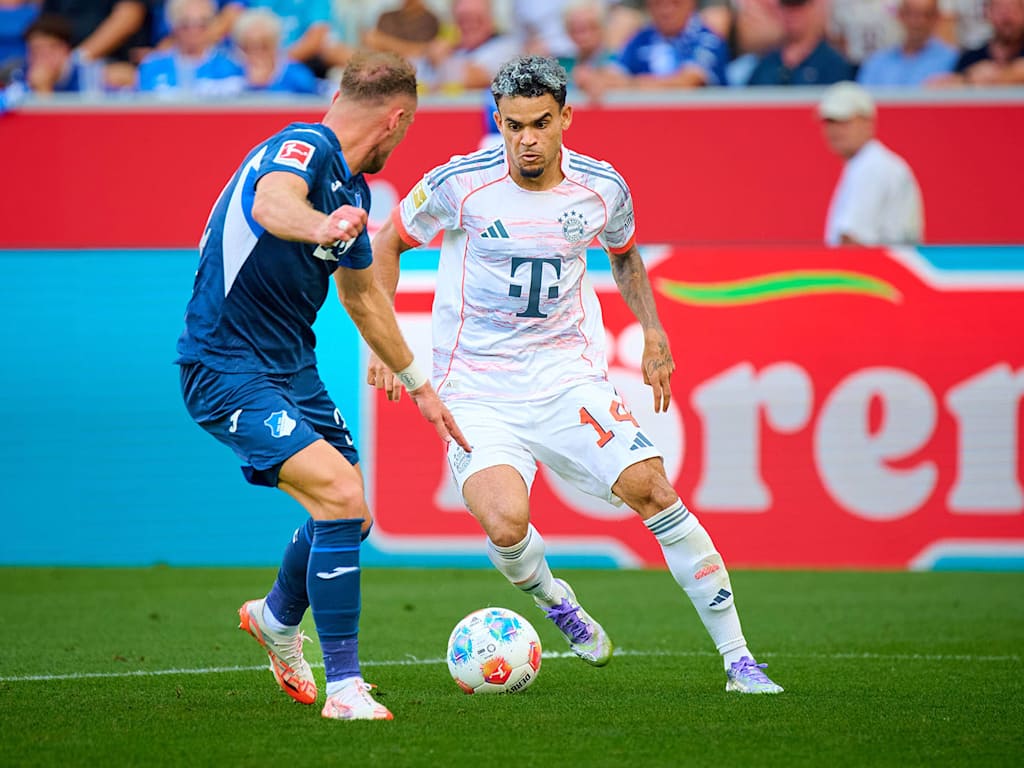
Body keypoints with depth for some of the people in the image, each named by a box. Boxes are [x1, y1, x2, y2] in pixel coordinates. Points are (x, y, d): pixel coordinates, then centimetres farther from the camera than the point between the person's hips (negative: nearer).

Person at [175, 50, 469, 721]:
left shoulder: (353, 188, 12)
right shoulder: (303, 148, -17)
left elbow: (363, 295, 27)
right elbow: (271, 202, -42)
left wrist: (419, 385, 33)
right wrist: (320, 228, -64)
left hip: (294, 368, 10)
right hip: (227, 370, -10)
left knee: (348, 515, 17)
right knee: (341, 497, -22)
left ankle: (278, 619, 47)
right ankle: (344, 688, -15)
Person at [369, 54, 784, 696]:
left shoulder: (602, 188, -2)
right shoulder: (460, 184, -11)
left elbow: (624, 254, 22)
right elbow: (389, 243, 7)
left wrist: (653, 333, 11)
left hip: (568, 377, 2)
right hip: (477, 394, -2)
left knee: (653, 490, -16)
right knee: (506, 526, -26)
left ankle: (739, 660, -6)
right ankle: (554, 600, 12)